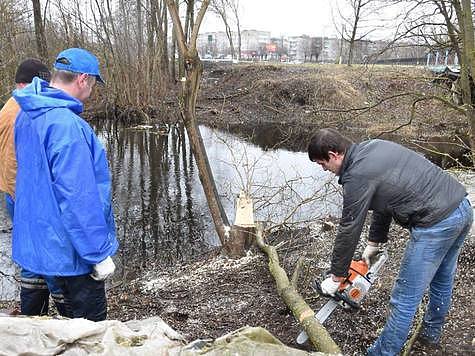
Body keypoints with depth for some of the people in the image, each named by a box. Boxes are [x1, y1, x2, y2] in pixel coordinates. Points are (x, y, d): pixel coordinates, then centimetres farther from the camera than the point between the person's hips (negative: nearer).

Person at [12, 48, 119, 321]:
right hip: (71, 248, -10)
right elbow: (78, 198, -27)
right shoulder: (67, 125, -26)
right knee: (91, 321, 7)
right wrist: (100, 254, -19)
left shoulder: (27, 115, 6)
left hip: (38, 240, 10)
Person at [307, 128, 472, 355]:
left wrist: (335, 277, 5)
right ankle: (431, 333, 50)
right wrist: (374, 243, 25)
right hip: (462, 208, 10)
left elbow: (349, 229, -8)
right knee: (442, 280, 28)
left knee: (405, 299, 3)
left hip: (436, 223, -10)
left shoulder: (357, 175, -15)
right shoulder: (375, 146, 13)